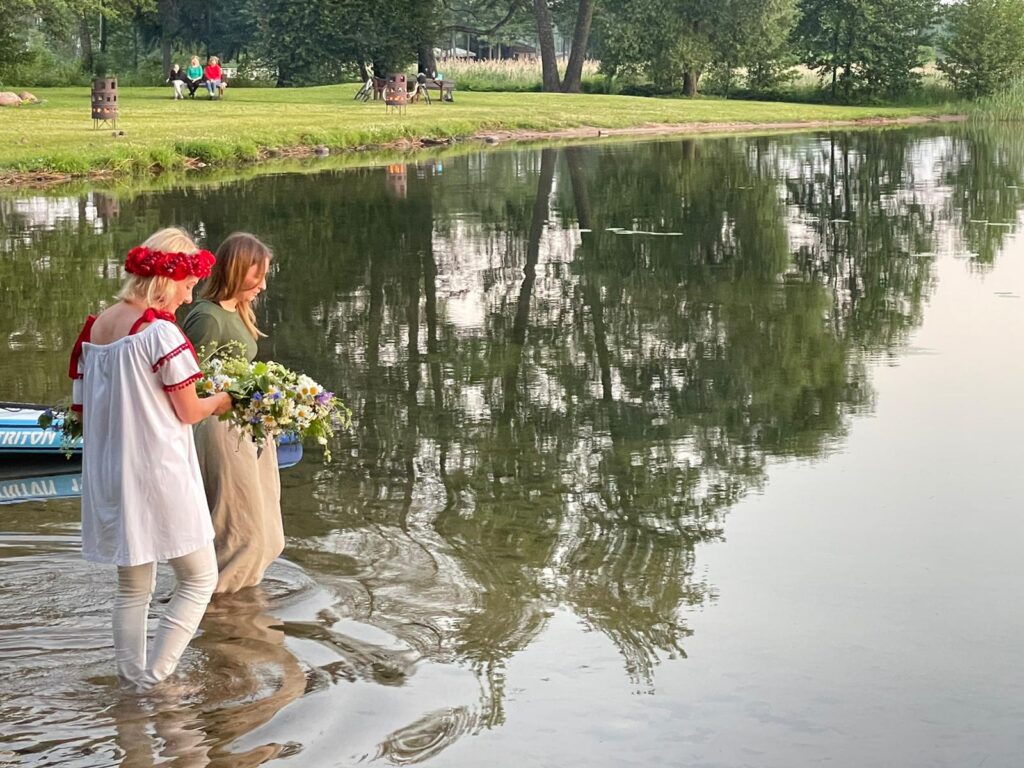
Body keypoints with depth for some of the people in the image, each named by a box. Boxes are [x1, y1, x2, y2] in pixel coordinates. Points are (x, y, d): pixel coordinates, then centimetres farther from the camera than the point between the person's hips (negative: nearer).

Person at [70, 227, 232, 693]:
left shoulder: (93, 330, 5)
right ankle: (154, 677, 1)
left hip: (109, 477, 7)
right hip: (160, 475, -7)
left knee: (132, 587, 18)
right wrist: (220, 401, 8)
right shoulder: (160, 331, -16)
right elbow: (188, 412, -11)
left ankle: (133, 682, 21)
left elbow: (82, 411, 9)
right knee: (199, 577, 7)